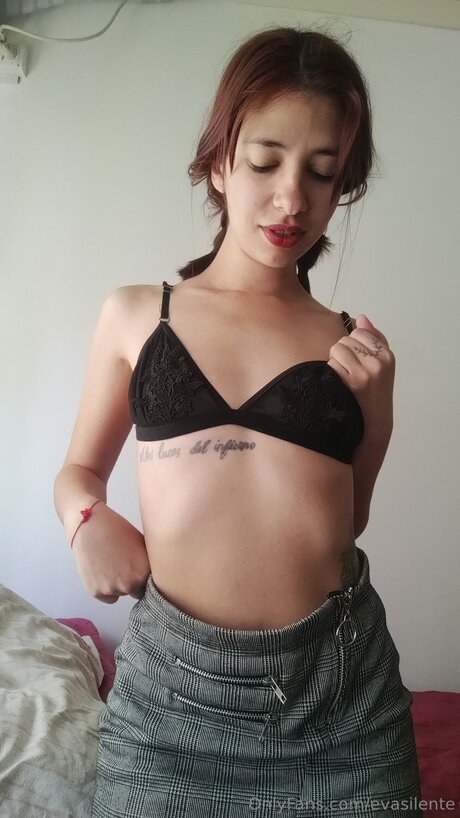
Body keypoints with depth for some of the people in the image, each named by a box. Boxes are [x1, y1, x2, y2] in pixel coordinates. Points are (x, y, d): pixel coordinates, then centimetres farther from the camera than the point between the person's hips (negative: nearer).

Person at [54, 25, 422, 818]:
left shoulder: (352, 344, 3)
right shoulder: (134, 315, 2)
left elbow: (351, 516, 11)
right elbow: (80, 467, 14)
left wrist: (373, 402, -3)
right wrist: (89, 519, -7)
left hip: (345, 687, 1)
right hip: (172, 683, 0)